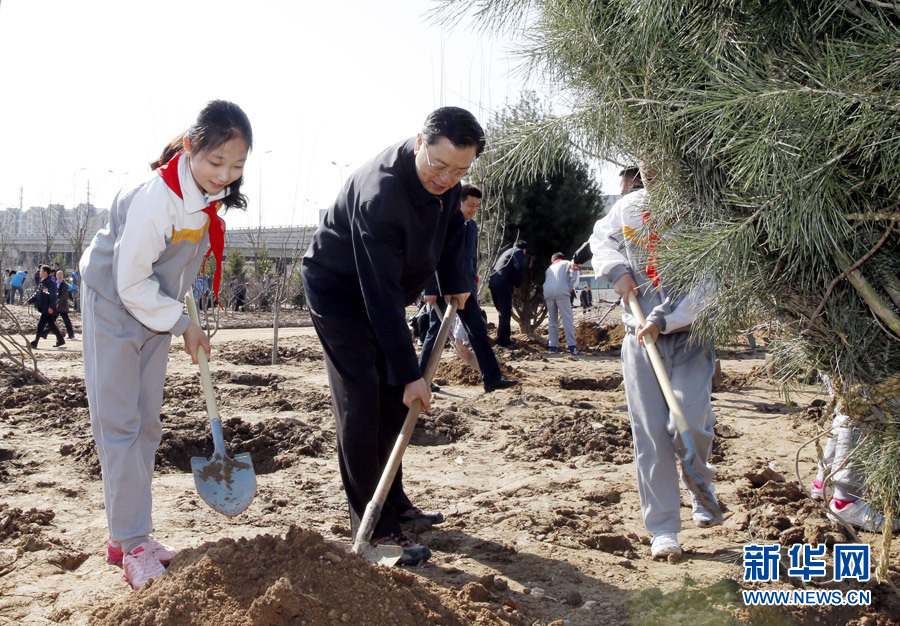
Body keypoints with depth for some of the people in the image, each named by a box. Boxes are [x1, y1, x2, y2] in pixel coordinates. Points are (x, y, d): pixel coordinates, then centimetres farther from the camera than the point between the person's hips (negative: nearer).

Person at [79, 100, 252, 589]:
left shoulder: (212, 194, -8)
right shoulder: (156, 198, -32)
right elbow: (131, 283, -25)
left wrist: (185, 319, 13)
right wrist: (183, 325, -16)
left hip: (156, 306, 8)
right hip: (114, 305, -7)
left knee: (146, 423, 10)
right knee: (118, 423, -5)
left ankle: (129, 535, 19)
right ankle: (132, 543, 1)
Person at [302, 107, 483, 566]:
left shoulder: (445, 179, -11)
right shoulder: (381, 192, -36)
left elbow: (451, 223, 13)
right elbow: (382, 294, -35)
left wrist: (454, 282, 4)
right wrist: (409, 372, -33)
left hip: (383, 289, 8)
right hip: (338, 289, -8)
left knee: (394, 399, 10)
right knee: (361, 402, -14)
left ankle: (392, 501, 23)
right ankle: (372, 526, -9)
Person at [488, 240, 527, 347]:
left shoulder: (507, 252, 31)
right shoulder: (519, 252, 6)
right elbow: (520, 269, -10)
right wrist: (517, 284, 3)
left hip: (493, 282, 8)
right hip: (503, 284, -8)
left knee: (502, 312, 16)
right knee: (505, 313, -6)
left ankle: (501, 339, 19)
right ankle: (503, 341, -8)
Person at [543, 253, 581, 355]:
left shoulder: (549, 268, 32)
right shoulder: (566, 263, 19)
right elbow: (574, 271, -1)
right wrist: (570, 287, 4)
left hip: (547, 293, 4)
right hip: (561, 292, -4)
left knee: (552, 320, 11)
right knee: (567, 319, -4)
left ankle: (553, 346, 6)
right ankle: (571, 346, -12)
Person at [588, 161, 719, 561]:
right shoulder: (628, 208, 3)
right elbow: (600, 239, 22)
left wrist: (665, 318, -23)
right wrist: (617, 269, 2)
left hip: (691, 335, -3)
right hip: (640, 337, 3)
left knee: (688, 425, -16)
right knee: (650, 436, 0)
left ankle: (701, 482, 20)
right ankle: (663, 529, 12)